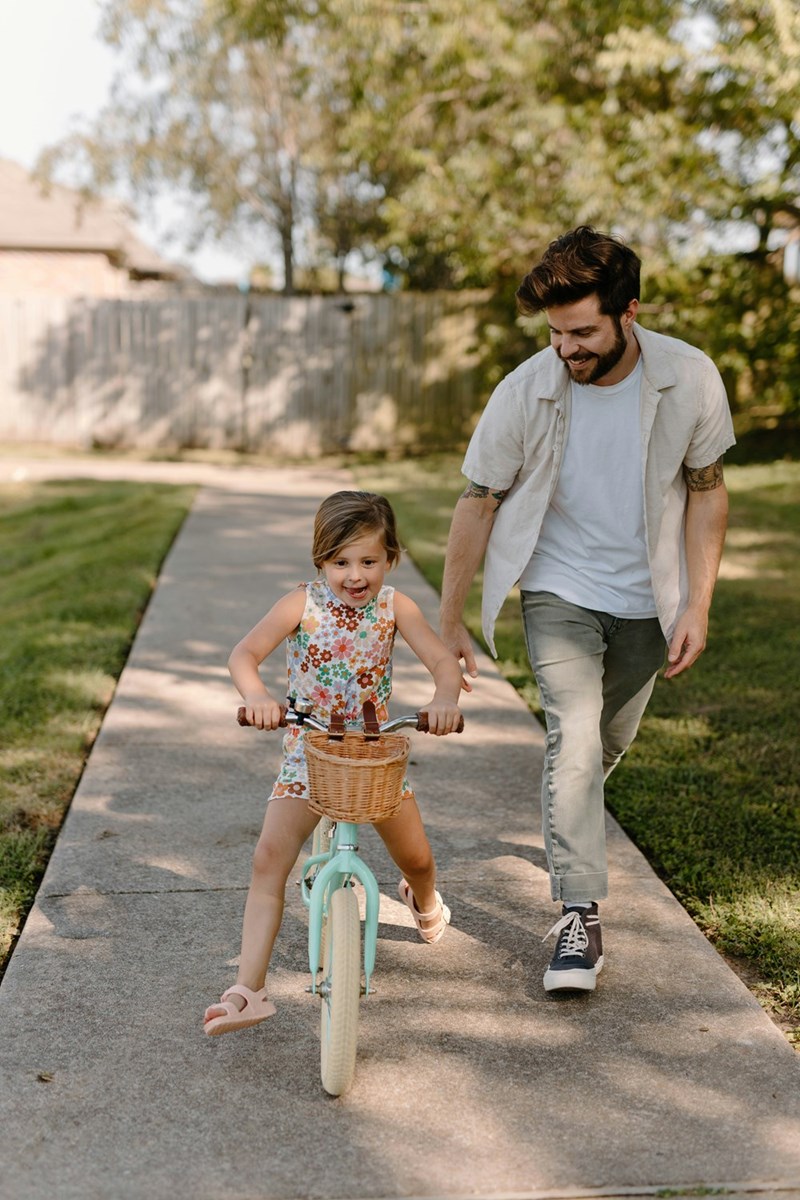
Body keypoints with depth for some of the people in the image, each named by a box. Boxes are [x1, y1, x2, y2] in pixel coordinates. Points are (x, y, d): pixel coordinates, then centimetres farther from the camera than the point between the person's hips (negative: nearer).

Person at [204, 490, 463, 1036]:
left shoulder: (394, 605, -8)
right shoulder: (303, 604, -12)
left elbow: (444, 661, -16)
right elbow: (244, 653, -20)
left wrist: (444, 698, -39)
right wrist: (256, 694, -42)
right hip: (308, 751, -1)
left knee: (417, 859, 13)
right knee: (269, 859, -17)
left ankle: (425, 901, 52)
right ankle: (249, 989, -14)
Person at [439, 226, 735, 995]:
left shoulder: (690, 380, -15)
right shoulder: (525, 392, -19)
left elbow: (706, 491, -2)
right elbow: (478, 504, -8)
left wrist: (698, 605, -8)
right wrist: (448, 623, -4)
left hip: (647, 599, 2)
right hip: (559, 591, -2)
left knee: (611, 741, 15)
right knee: (573, 736, -18)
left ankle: (567, 829, 48)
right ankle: (580, 916, -9)